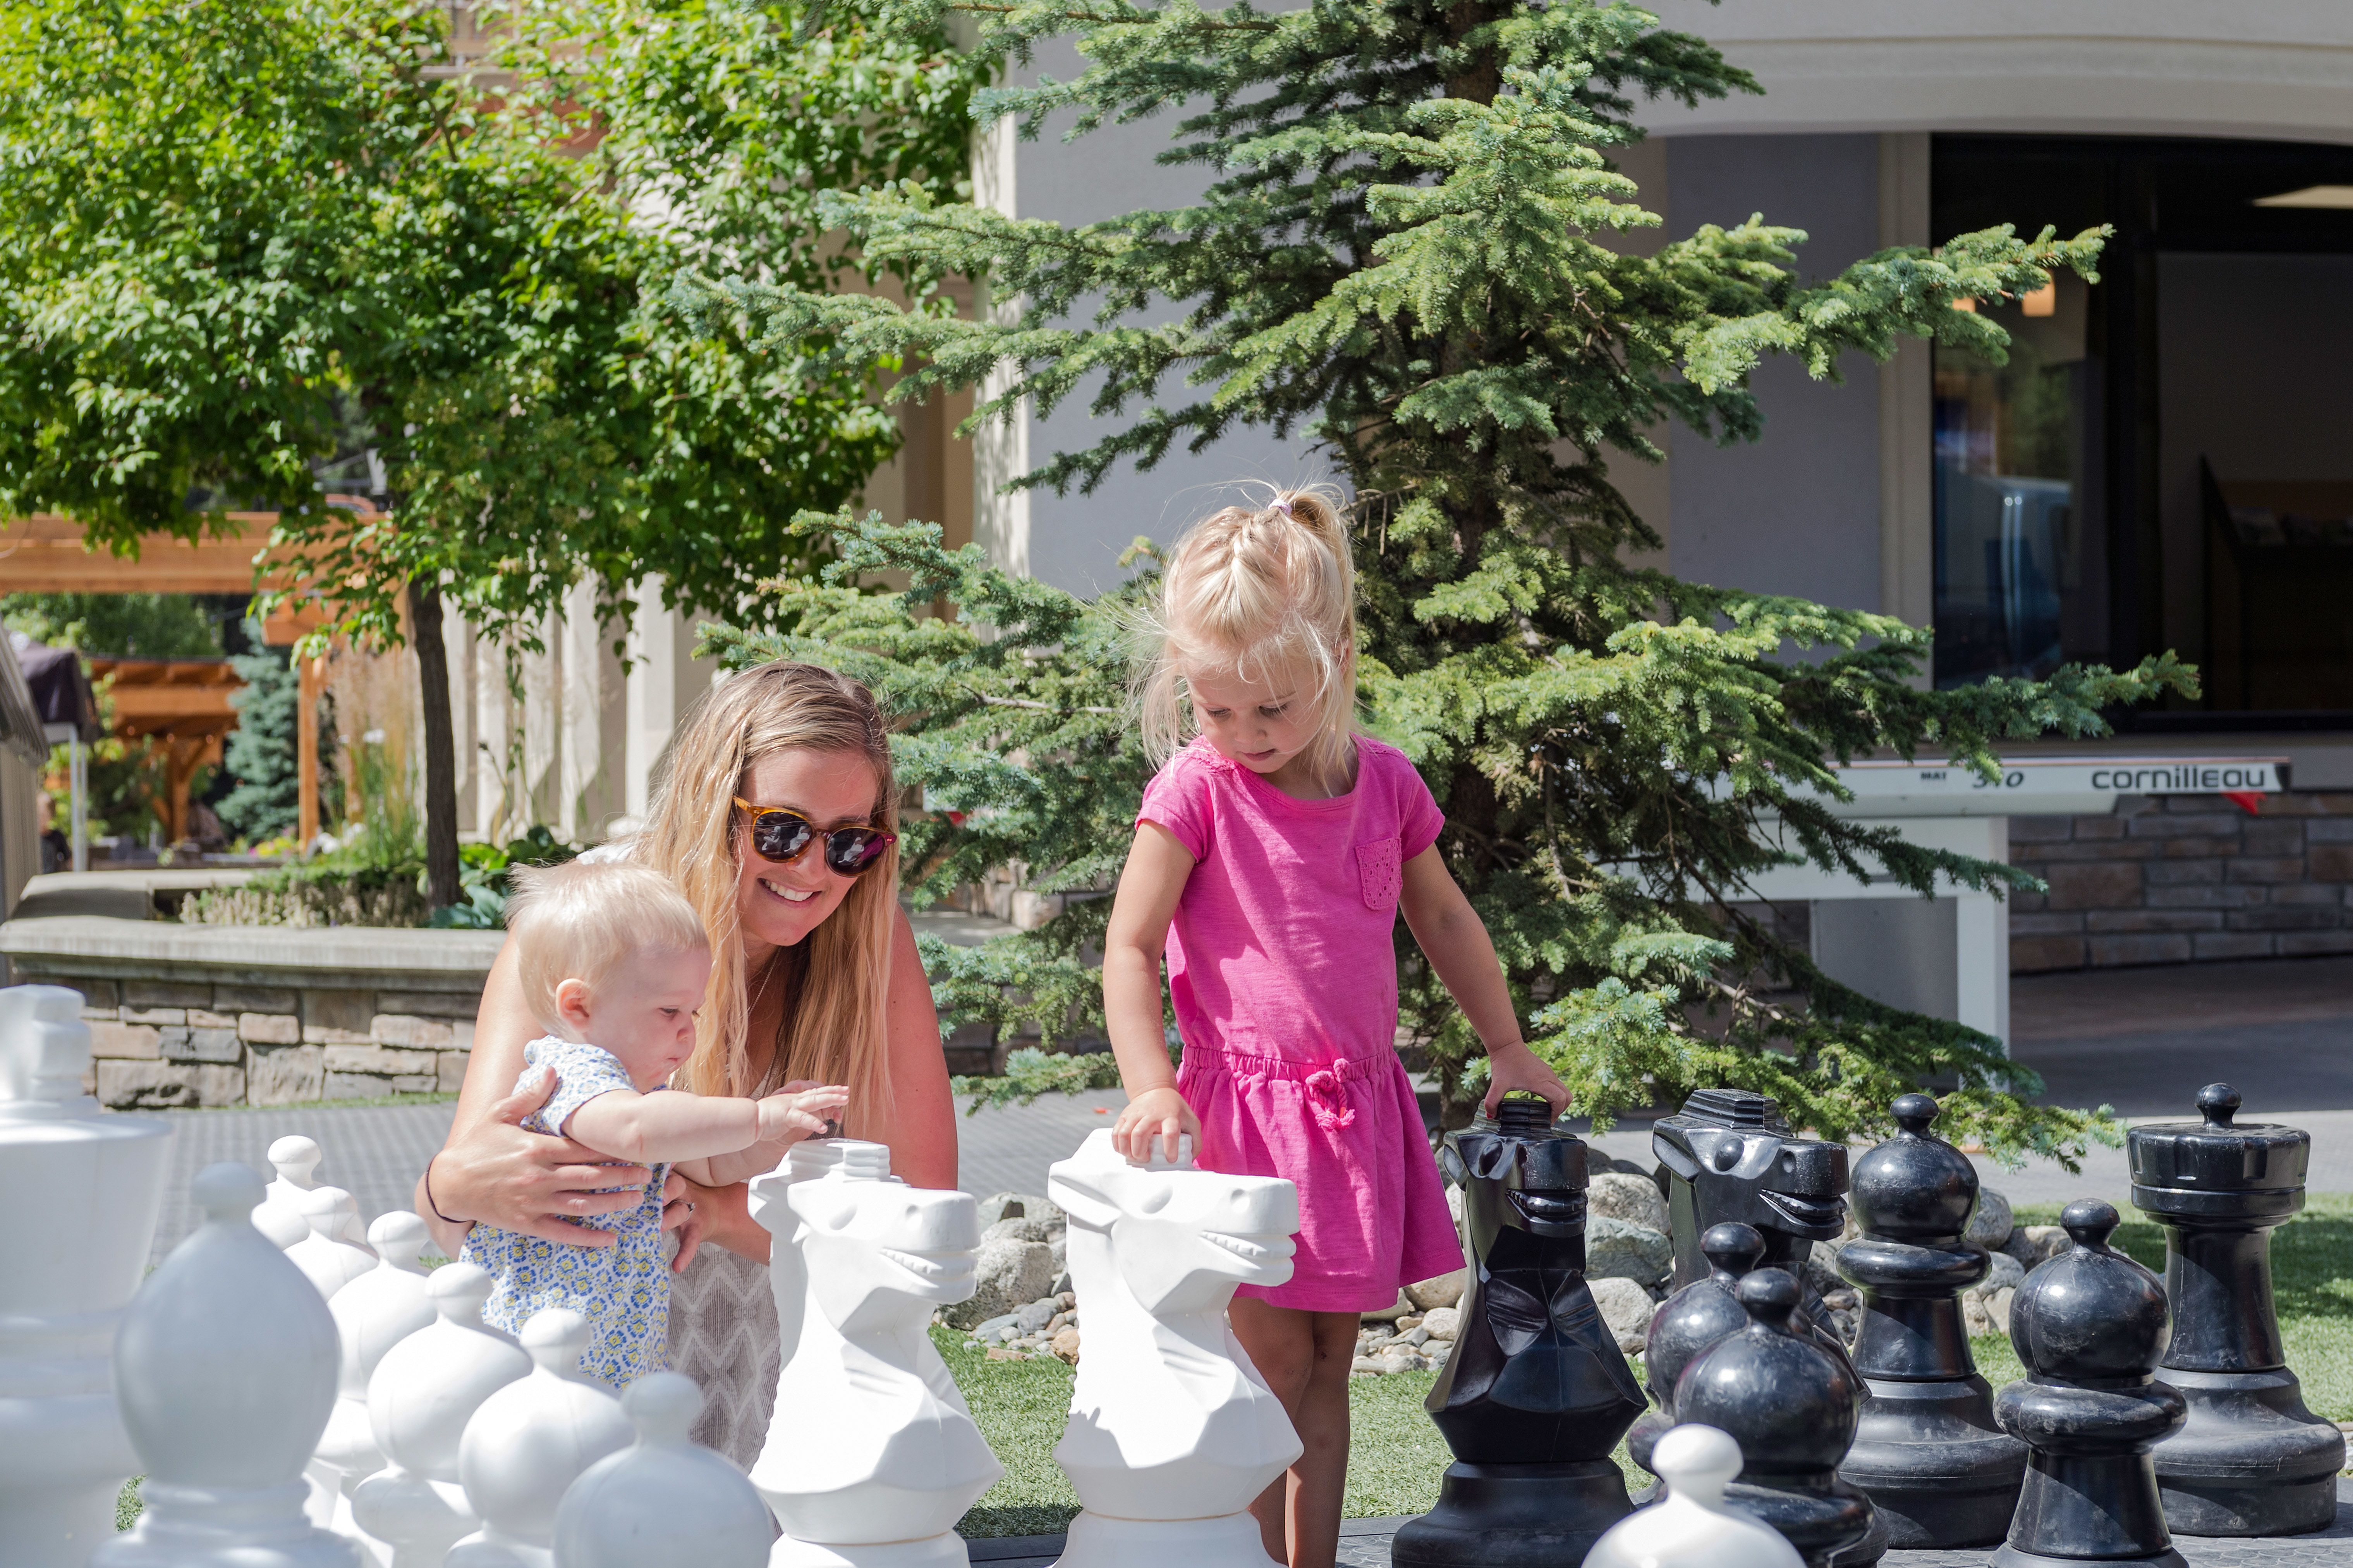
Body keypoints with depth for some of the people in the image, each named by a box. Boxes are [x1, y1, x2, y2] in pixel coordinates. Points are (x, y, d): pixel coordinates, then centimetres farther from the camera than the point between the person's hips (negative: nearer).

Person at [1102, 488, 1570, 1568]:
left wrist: (1508, 1051, 22)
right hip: (1249, 1107, -5)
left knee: (1327, 1368, 10)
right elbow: (1130, 949, -8)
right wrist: (1151, 1086, -19)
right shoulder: (1197, 791, -8)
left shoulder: (1384, 786, 5)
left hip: (1361, 1108, 5)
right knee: (1271, 1367, -5)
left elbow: (1443, 920, 20)